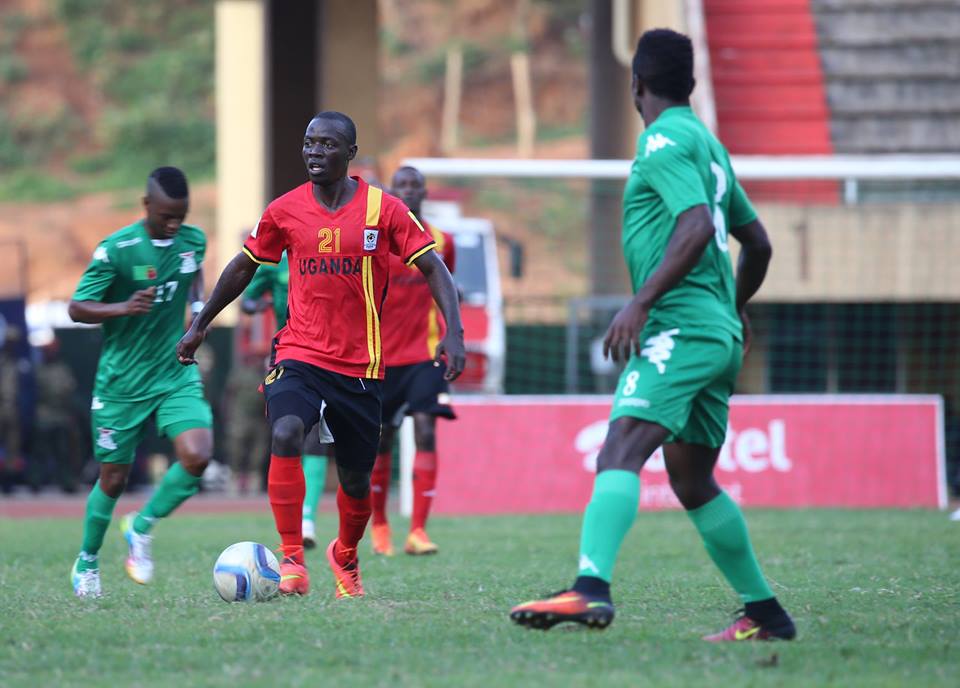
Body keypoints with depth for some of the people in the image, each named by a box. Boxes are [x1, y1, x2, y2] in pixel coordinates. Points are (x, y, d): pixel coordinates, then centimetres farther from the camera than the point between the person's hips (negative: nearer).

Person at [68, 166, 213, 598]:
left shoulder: (194, 240, -1)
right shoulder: (116, 250, -16)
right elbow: (77, 308, -14)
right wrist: (123, 308, -29)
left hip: (176, 376, 3)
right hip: (121, 384, -3)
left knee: (197, 456, -20)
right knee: (113, 478, 6)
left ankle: (141, 527, 4)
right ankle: (87, 562, 31)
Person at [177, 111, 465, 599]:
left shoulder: (382, 209, -4)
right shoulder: (285, 211, 1)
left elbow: (433, 269, -3)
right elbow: (244, 266, 15)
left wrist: (453, 332, -17)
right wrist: (200, 326, 20)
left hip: (360, 365, 0)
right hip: (299, 353, 0)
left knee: (356, 480, 10)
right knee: (285, 435, -30)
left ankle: (345, 558, 41)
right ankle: (291, 559, -24)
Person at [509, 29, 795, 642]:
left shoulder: (665, 141, -7)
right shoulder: (707, 143, 21)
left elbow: (698, 227, -21)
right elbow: (757, 242, 28)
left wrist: (641, 302, -24)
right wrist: (737, 309, 44)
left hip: (681, 327, -10)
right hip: (718, 334, 10)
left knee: (622, 448, -24)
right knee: (693, 481, 18)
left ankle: (591, 587, -43)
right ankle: (765, 613, 24)